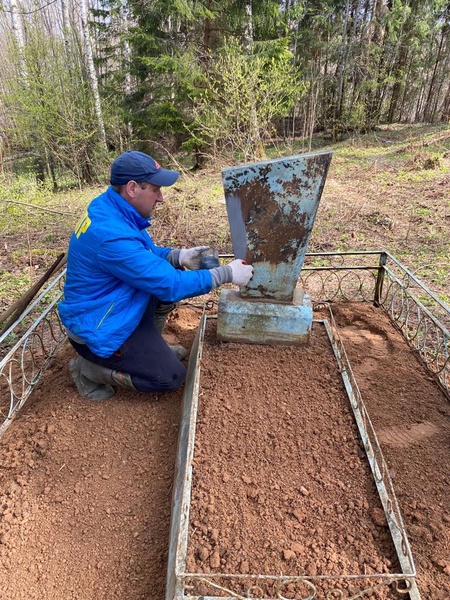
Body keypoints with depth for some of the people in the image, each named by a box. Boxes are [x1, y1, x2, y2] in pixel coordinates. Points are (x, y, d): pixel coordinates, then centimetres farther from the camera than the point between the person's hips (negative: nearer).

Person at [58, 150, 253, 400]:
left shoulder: (110, 209, -4)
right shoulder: (112, 235, -33)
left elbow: (145, 253, 12)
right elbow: (169, 284, -28)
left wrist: (180, 256, -5)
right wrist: (226, 273, -20)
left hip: (116, 305, 9)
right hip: (98, 326, -9)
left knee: (172, 274, 7)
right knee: (171, 377, -6)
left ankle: (149, 345, 18)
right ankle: (88, 367, 5)